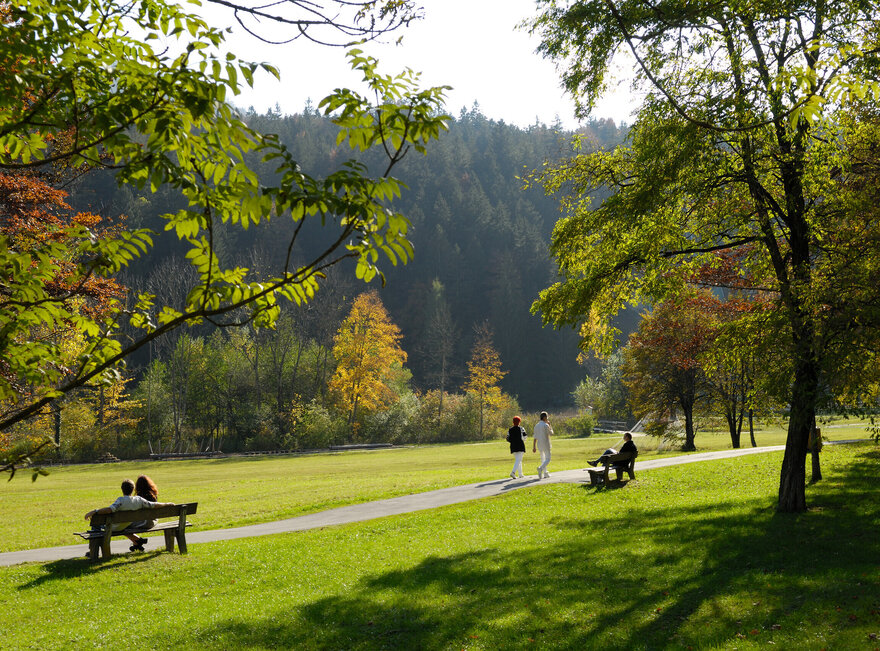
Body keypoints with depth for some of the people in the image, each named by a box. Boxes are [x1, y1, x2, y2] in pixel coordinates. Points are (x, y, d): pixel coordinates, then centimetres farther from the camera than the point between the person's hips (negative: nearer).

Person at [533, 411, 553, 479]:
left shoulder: (536, 426, 5)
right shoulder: (546, 425, -16)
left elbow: (535, 437, 5)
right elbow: (551, 434, -5)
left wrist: (534, 447, 8)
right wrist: (550, 425, 6)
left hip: (539, 445, 6)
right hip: (546, 444, -6)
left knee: (543, 458, 20)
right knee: (548, 459, -1)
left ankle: (545, 473, 24)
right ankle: (541, 468, -27)